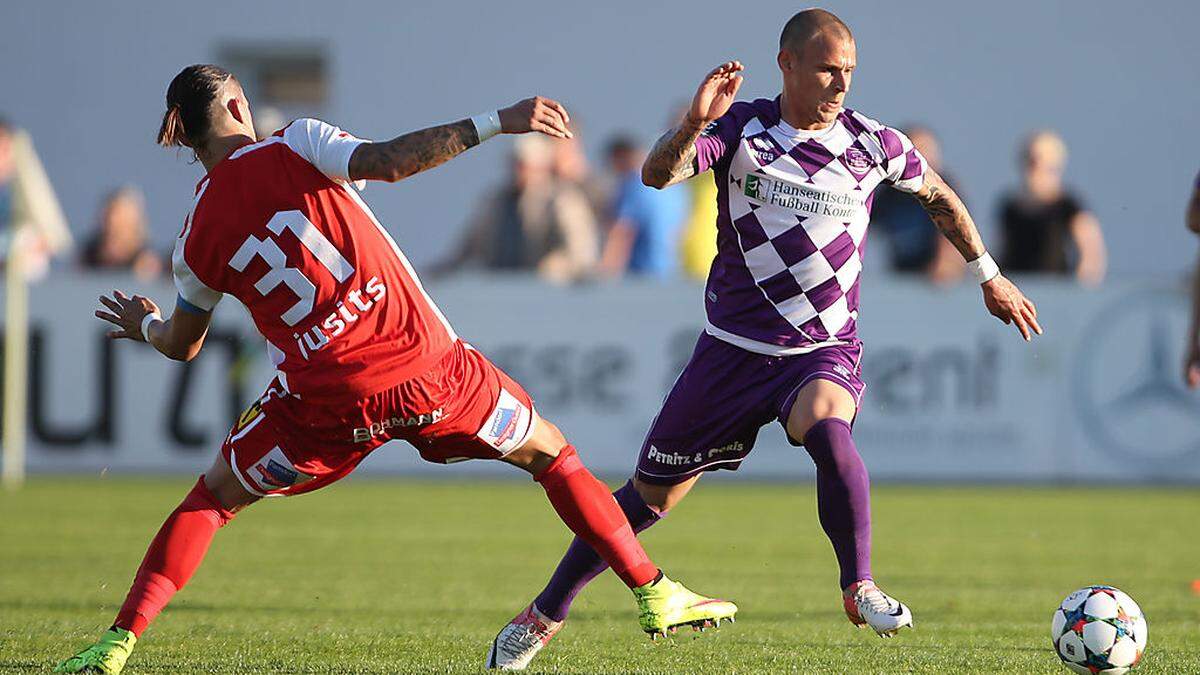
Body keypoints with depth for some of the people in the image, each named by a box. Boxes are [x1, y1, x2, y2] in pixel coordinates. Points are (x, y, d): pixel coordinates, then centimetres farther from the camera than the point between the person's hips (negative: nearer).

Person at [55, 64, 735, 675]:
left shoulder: (199, 238, 6)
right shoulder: (295, 146, -3)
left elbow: (182, 345, 20)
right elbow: (386, 161, -21)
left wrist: (144, 325, 44)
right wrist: (495, 122, -19)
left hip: (326, 407, 1)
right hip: (428, 368, -1)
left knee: (214, 496, 19)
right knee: (550, 451, 20)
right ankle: (654, 594, 19)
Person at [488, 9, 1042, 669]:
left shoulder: (872, 144, -3)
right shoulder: (741, 128, -7)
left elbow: (936, 195, 17)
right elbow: (658, 174, -23)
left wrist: (989, 277, 23)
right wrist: (694, 123, -43)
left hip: (825, 351, 0)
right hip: (735, 346, 0)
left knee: (828, 431, -36)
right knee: (652, 494, 7)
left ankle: (859, 588, -24)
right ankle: (546, 613, 23)